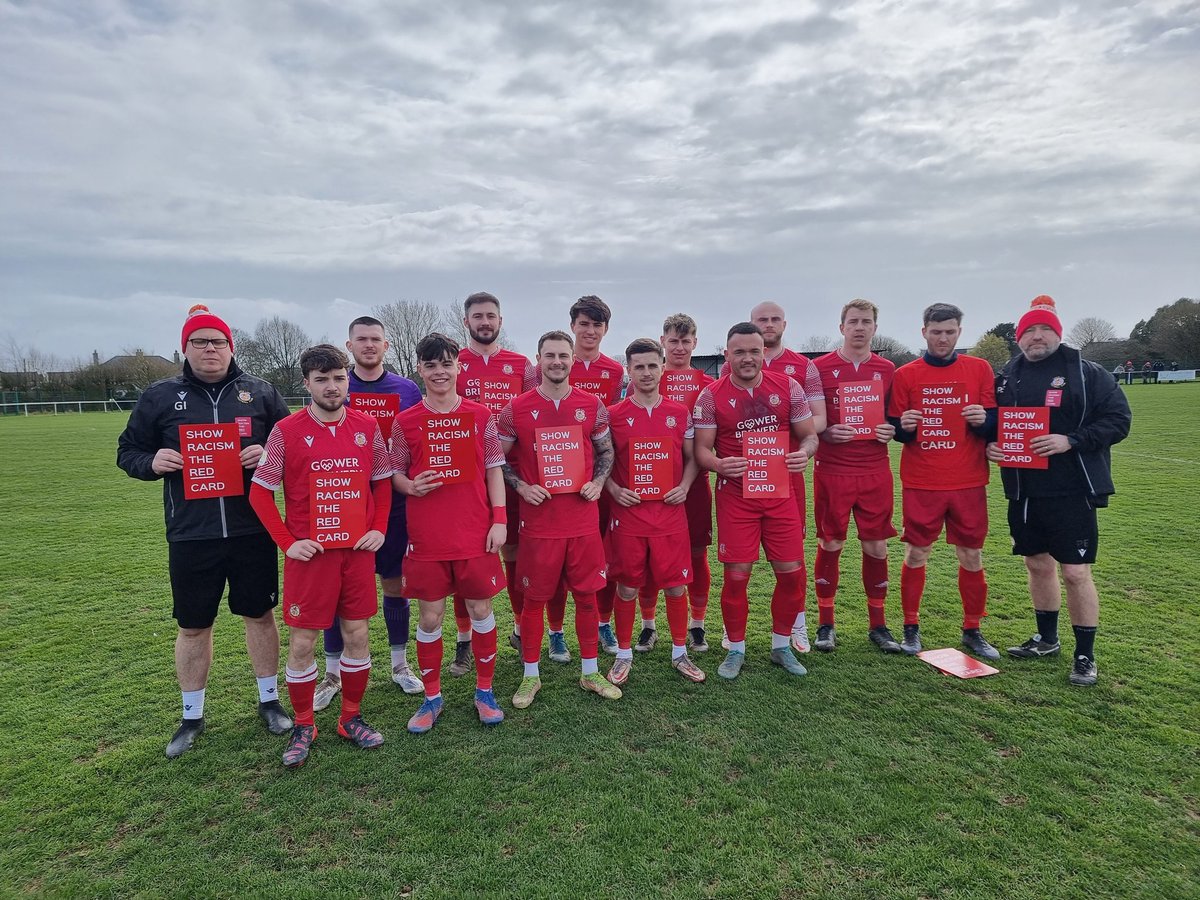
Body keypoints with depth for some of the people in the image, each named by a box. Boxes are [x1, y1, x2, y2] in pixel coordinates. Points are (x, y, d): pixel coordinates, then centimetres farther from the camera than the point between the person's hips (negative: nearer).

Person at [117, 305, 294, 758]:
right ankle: (192, 717, 31)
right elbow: (128, 451, 10)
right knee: (193, 627, 12)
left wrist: (268, 454, -14)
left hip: (252, 530, 0)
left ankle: (269, 700, 30)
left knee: (260, 615, 12)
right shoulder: (160, 396, 4)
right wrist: (152, 461, -12)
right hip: (191, 535, 1)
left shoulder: (260, 392, 3)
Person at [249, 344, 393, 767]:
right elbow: (259, 492, -1)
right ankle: (303, 726, 26)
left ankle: (352, 718, 28)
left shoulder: (367, 427, 1)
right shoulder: (287, 431, -7)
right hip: (309, 554, -2)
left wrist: (379, 528, 0)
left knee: (357, 634, 10)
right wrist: (287, 542, -7)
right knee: (302, 642, 6)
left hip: (358, 550, 3)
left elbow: (383, 482, 11)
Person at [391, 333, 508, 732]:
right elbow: (395, 474, 7)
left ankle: (484, 691, 28)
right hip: (426, 536, 0)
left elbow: (494, 470, 3)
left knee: (481, 610, 9)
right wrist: (411, 486, -15)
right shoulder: (406, 421, 1)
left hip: (475, 533, 0)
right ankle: (432, 697, 26)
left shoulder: (480, 415, 1)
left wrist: (500, 519, -4)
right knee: (430, 616, 8)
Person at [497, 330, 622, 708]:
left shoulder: (592, 405, 3)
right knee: (535, 599, 8)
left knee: (587, 595, 11)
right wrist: (522, 487, -8)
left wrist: (597, 483, -1)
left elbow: (606, 451, 14)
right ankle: (530, 676, 25)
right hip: (538, 521, -2)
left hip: (584, 518, 2)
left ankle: (590, 673, 28)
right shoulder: (517, 409, -2)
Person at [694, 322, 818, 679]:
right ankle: (736, 649, 21)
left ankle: (781, 646, 26)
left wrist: (803, 453, -17)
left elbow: (809, 435, 6)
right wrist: (718, 464, -25)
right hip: (735, 497, -2)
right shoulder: (711, 395, -3)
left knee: (792, 573, 4)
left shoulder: (787, 386, 1)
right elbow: (702, 449, -3)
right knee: (736, 576, 0)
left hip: (780, 493, 2)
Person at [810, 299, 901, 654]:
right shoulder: (820, 368, -1)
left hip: (875, 471, 3)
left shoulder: (887, 369, 9)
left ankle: (877, 624, 22)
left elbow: (895, 415, 19)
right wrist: (825, 433, -16)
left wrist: (891, 430, -3)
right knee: (830, 545, 4)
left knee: (876, 546, 7)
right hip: (832, 470, -3)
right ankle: (826, 623, 18)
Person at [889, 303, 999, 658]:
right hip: (921, 483, -1)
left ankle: (972, 630, 24)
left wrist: (983, 420, -15)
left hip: (968, 482, 1)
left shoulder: (980, 369, 5)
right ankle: (911, 628, 19)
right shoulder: (905, 375, 2)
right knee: (915, 555, 4)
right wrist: (904, 427, -17)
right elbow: (896, 431, 5)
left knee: (972, 557, 8)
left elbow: (994, 423, 7)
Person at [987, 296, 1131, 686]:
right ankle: (1046, 639, 32)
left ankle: (1085, 655, 14)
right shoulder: (1007, 376, 9)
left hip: (1072, 493, -5)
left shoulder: (1086, 372, -4)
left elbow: (1119, 419, -7)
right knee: (1038, 565, 15)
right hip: (1023, 492, 5)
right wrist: (989, 445, -4)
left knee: (1075, 572, -1)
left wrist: (1071, 440, -20)